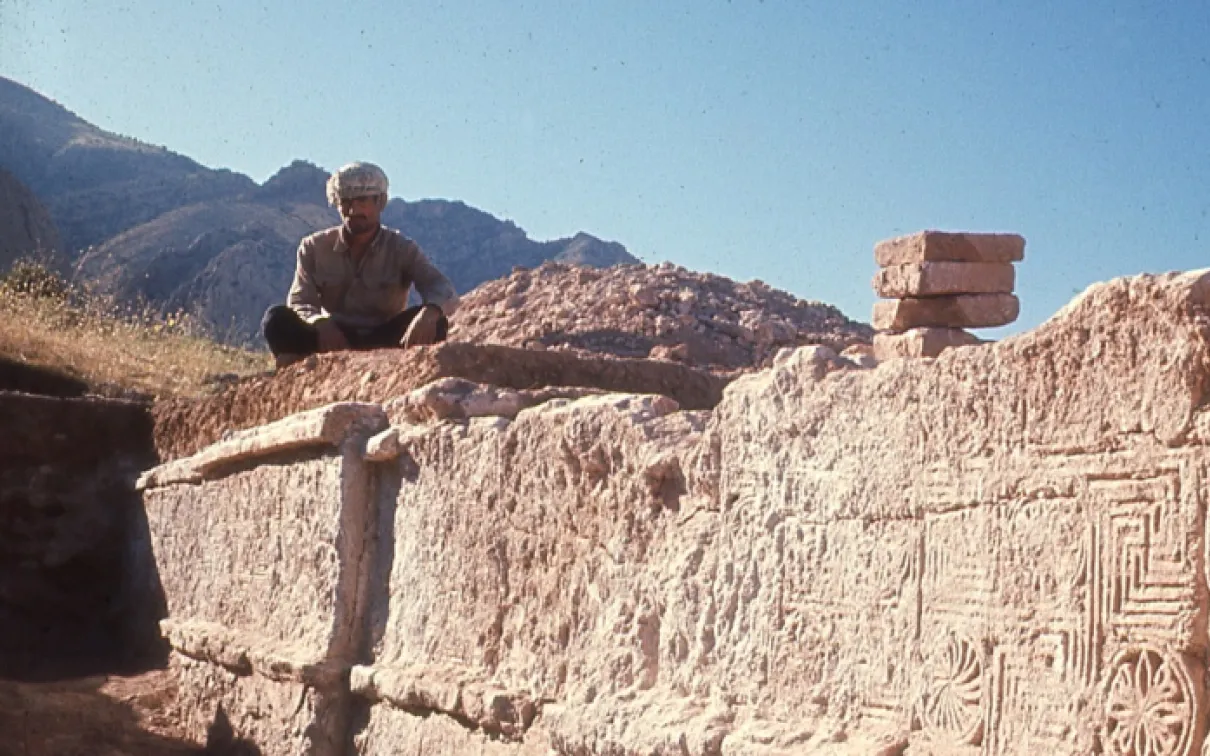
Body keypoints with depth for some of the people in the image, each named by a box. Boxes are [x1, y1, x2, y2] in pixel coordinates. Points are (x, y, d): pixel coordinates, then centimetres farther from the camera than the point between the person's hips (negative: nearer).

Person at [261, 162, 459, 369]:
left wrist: (429, 312, -43)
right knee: (277, 319, -22)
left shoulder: (401, 248, -2)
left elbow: (445, 291, -16)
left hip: (383, 341, 0)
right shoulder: (314, 248, 3)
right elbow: (300, 302, -8)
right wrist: (320, 323, -34)